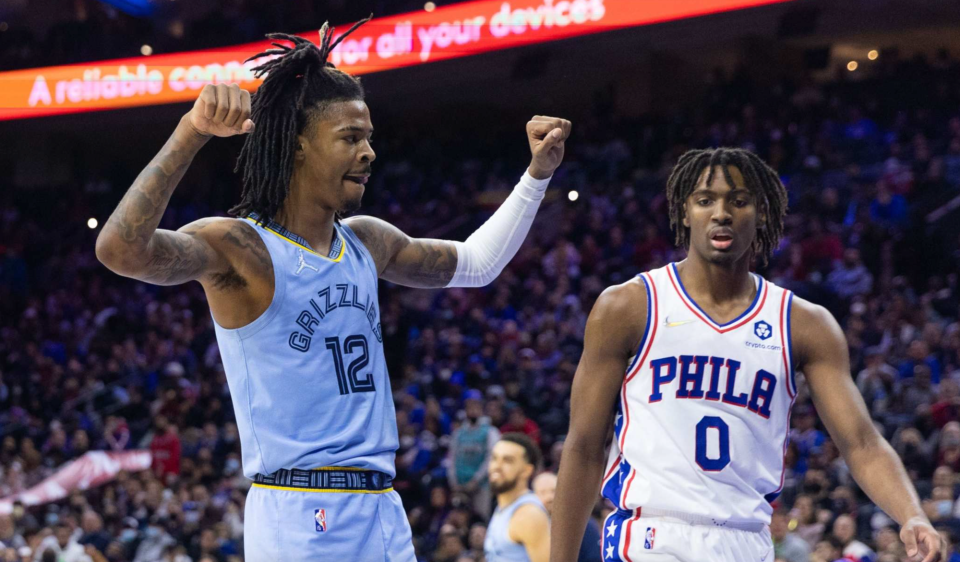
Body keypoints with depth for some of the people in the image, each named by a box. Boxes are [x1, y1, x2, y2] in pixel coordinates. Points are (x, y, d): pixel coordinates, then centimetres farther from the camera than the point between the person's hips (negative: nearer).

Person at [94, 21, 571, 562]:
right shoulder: (239, 247, -9)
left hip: (384, 516, 8)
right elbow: (122, 250, -28)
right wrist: (191, 132, -36)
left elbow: (476, 264, 31)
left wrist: (538, 174, 23)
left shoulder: (367, 244, 14)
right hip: (300, 518, -7)